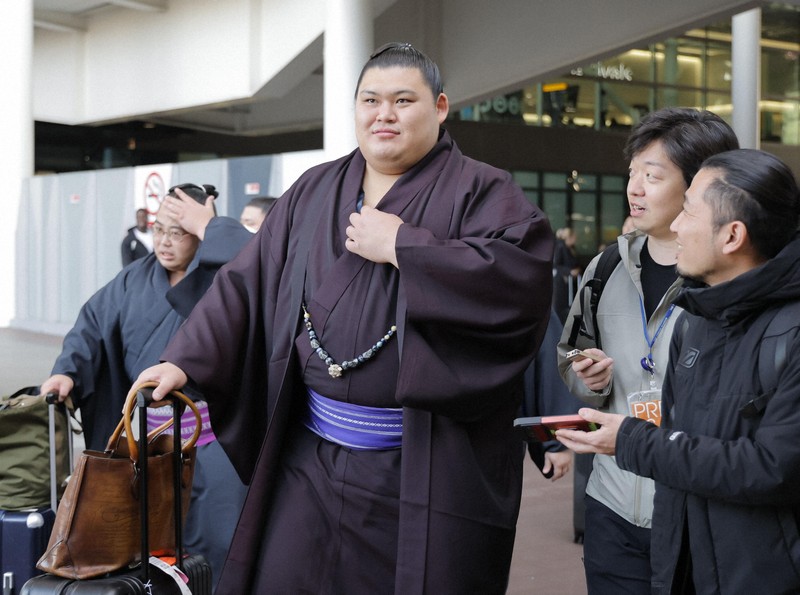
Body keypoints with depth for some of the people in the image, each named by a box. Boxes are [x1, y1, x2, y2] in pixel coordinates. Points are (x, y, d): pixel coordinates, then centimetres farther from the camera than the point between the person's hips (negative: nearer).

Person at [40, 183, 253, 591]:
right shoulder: (135, 279, 8)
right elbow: (93, 323, 8)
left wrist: (207, 226, -21)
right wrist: (67, 370, -9)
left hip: (214, 430, -5)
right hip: (150, 431, 5)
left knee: (218, 541, -3)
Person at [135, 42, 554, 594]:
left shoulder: (481, 192, -3)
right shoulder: (313, 193, 12)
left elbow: (524, 277, -21)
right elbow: (246, 284, 11)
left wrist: (400, 246, -17)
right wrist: (186, 360, -2)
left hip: (426, 468, -4)